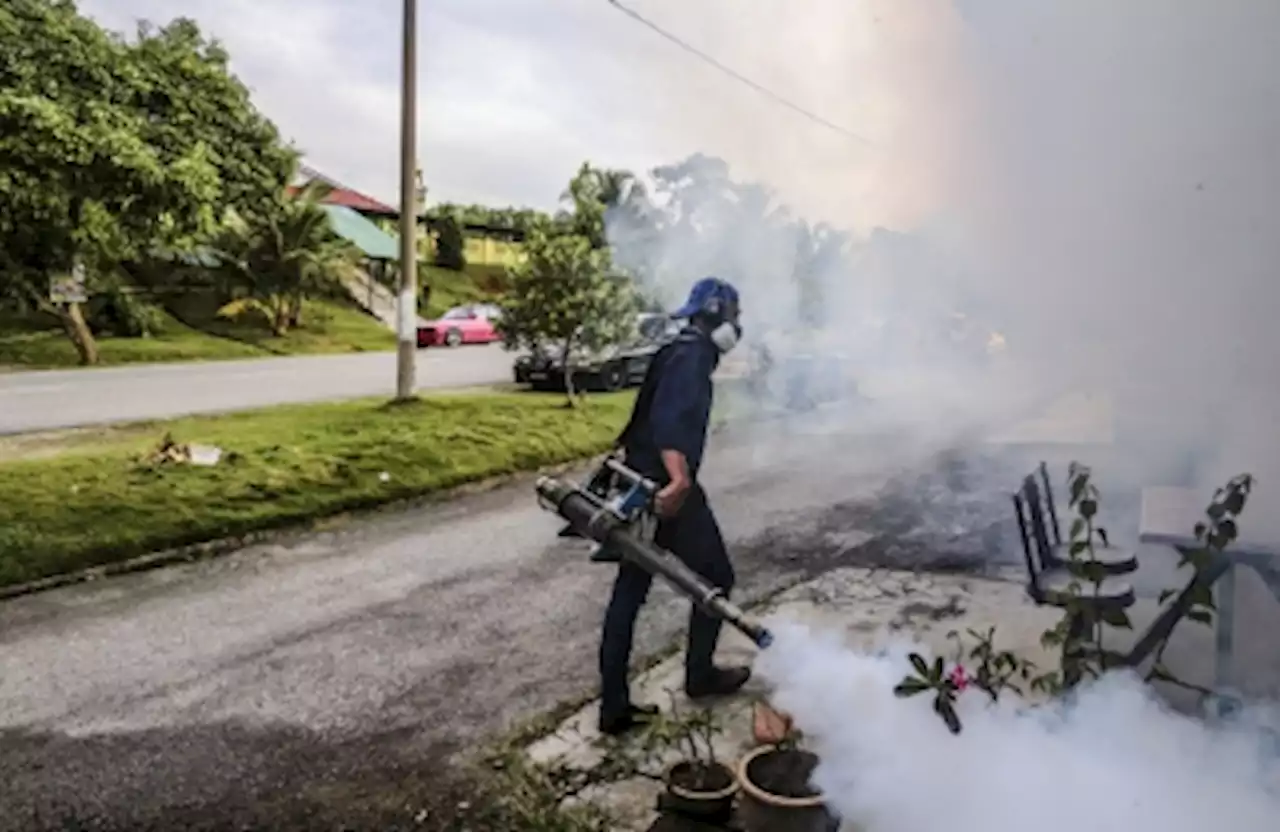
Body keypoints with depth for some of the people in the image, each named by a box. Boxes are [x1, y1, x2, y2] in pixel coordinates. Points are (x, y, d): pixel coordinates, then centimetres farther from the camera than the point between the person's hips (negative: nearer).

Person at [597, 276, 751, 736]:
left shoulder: (678, 353, 19)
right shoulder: (692, 357, -12)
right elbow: (668, 419, -29)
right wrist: (679, 478, -42)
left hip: (640, 486, 9)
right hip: (669, 491, -9)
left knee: (629, 592, 8)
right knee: (715, 579, 11)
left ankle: (614, 705, 12)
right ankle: (700, 675, 26)